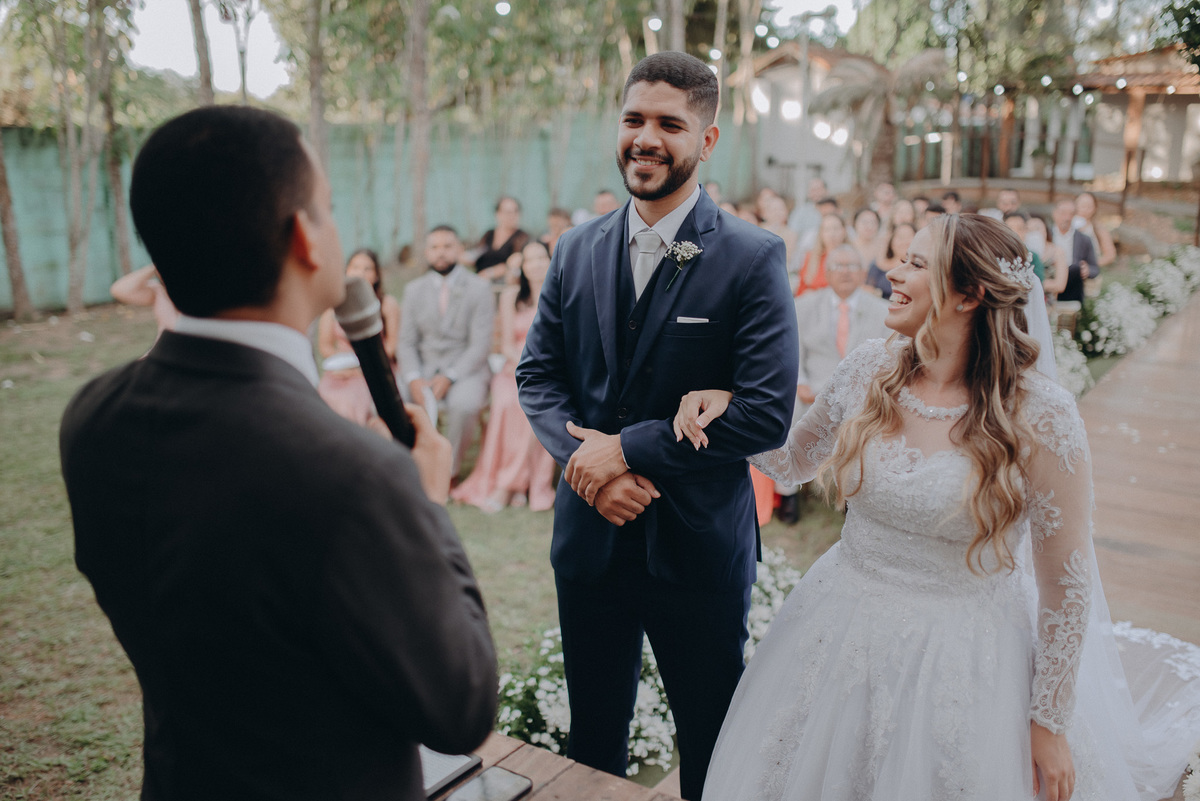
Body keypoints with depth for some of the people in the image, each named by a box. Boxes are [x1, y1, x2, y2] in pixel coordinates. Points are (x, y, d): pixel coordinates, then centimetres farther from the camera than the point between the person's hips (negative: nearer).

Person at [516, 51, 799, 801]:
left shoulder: (753, 257, -11)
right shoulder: (577, 249, 4)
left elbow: (767, 412, -18)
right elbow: (537, 373, 5)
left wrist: (627, 447, -18)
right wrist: (585, 459, -13)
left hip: (698, 543, -4)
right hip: (589, 532, 4)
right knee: (591, 740, 22)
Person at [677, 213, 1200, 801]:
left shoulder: (1040, 416, -19)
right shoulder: (871, 368, -7)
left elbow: (1066, 583, -11)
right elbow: (794, 461, 9)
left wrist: (1050, 725, -5)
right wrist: (728, 406, -8)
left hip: (963, 662, -4)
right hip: (840, 637, 4)